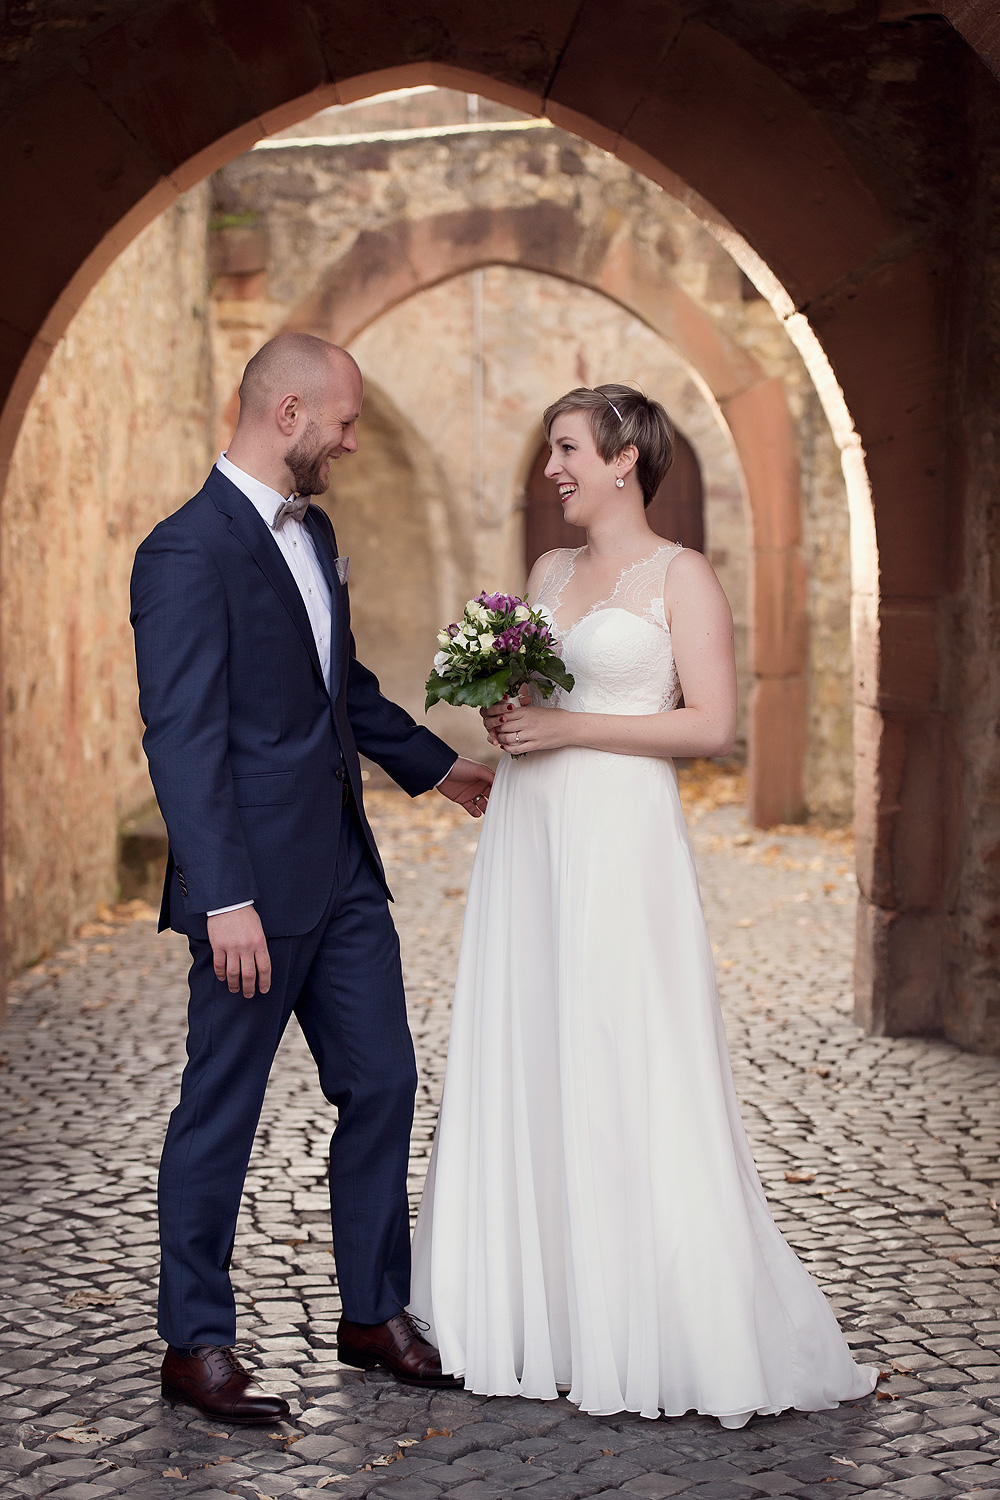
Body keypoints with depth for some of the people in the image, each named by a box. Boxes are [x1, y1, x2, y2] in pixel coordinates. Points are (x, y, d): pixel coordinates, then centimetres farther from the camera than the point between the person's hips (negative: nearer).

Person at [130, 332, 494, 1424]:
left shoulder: (314, 532, 12)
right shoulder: (187, 552, -15)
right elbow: (181, 738, -20)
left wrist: (438, 768, 31)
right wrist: (226, 900, -24)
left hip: (344, 872, 9)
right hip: (257, 885, -9)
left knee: (382, 1086, 13)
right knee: (221, 1111, 3)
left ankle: (375, 1314, 26)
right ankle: (196, 1344, 17)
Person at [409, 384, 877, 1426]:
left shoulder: (681, 576, -3)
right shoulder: (549, 571, 15)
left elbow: (712, 723, -10)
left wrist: (567, 727, -14)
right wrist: (501, 716, 0)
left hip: (619, 838, -6)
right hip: (528, 833, 7)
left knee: (626, 1075, -6)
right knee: (521, 1060, 6)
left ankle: (654, 1330, 3)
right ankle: (535, 1307, 16)